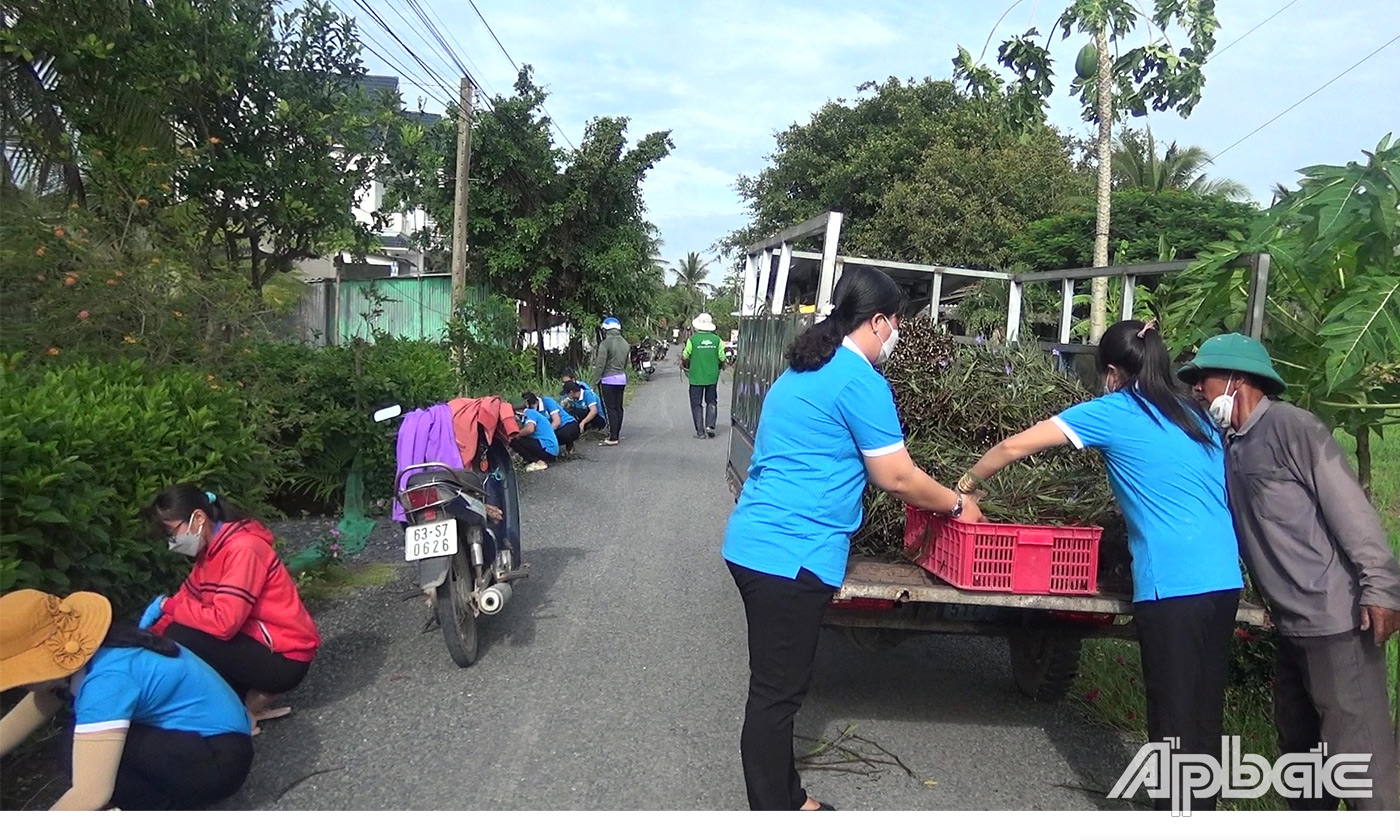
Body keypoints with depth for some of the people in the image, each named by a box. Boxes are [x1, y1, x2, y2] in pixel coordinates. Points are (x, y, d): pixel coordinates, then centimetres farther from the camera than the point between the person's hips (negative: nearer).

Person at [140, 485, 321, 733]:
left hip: (285, 659, -9)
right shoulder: (210, 549, 7)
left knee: (180, 639, -20)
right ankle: (252, 698, 7)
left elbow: (224, 622, -27)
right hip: (256, 642, 9)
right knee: (166, 643, 8)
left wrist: (166, 605, -16)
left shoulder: (243, 549, -21)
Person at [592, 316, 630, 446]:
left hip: (609, 379, -7)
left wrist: (597, 379, -5)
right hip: (622, 378, 7)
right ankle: (617, 434, 18)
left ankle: (613, 438, -6)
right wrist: (622, 372, 17)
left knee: (610, 408, -5)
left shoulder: (605, 343, -15)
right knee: (618, 407, 12)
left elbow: (601, 364, -14)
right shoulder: (625, 343, 8)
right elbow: (626, 363, 10)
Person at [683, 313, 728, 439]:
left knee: (696, 404, 6)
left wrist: (687, 367, 21)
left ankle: (700, 431, 5)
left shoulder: (692, 339, -10)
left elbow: (685, 358, 0)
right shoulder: (716, 340, -4)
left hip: (696, 377, -2)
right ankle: (710, 425, -1)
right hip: (712, 376, 2)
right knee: (711, 402, 15)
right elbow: (722, 359, 1)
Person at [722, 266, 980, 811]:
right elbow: (896, 478, -10)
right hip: (791, 555, -10)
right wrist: (956, 504, 9)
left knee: (776, 687, 18)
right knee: (776, 694, 0)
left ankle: (785, 799, 31)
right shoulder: (861, 380, -12)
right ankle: (773, 811, 11)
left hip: (758, 545, 10)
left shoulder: (803, 369, 18)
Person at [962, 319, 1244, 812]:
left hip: (1174, 584, -7)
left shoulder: (1114, 412, 1)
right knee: (1203, 716, 16)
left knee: (1174, 721, 1)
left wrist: (967, 485, 16)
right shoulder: (1197, 416, 18)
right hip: (1223, 580, 7)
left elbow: (1016, 446, 1)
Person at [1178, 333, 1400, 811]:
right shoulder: (1232, 446, 15)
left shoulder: (1290, 427, -11)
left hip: (1338, 623, -10)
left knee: (1359, 755, -5)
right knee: (1300, 748, 20)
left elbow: (1349, 506, -17)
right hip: (1292, 627, 10)